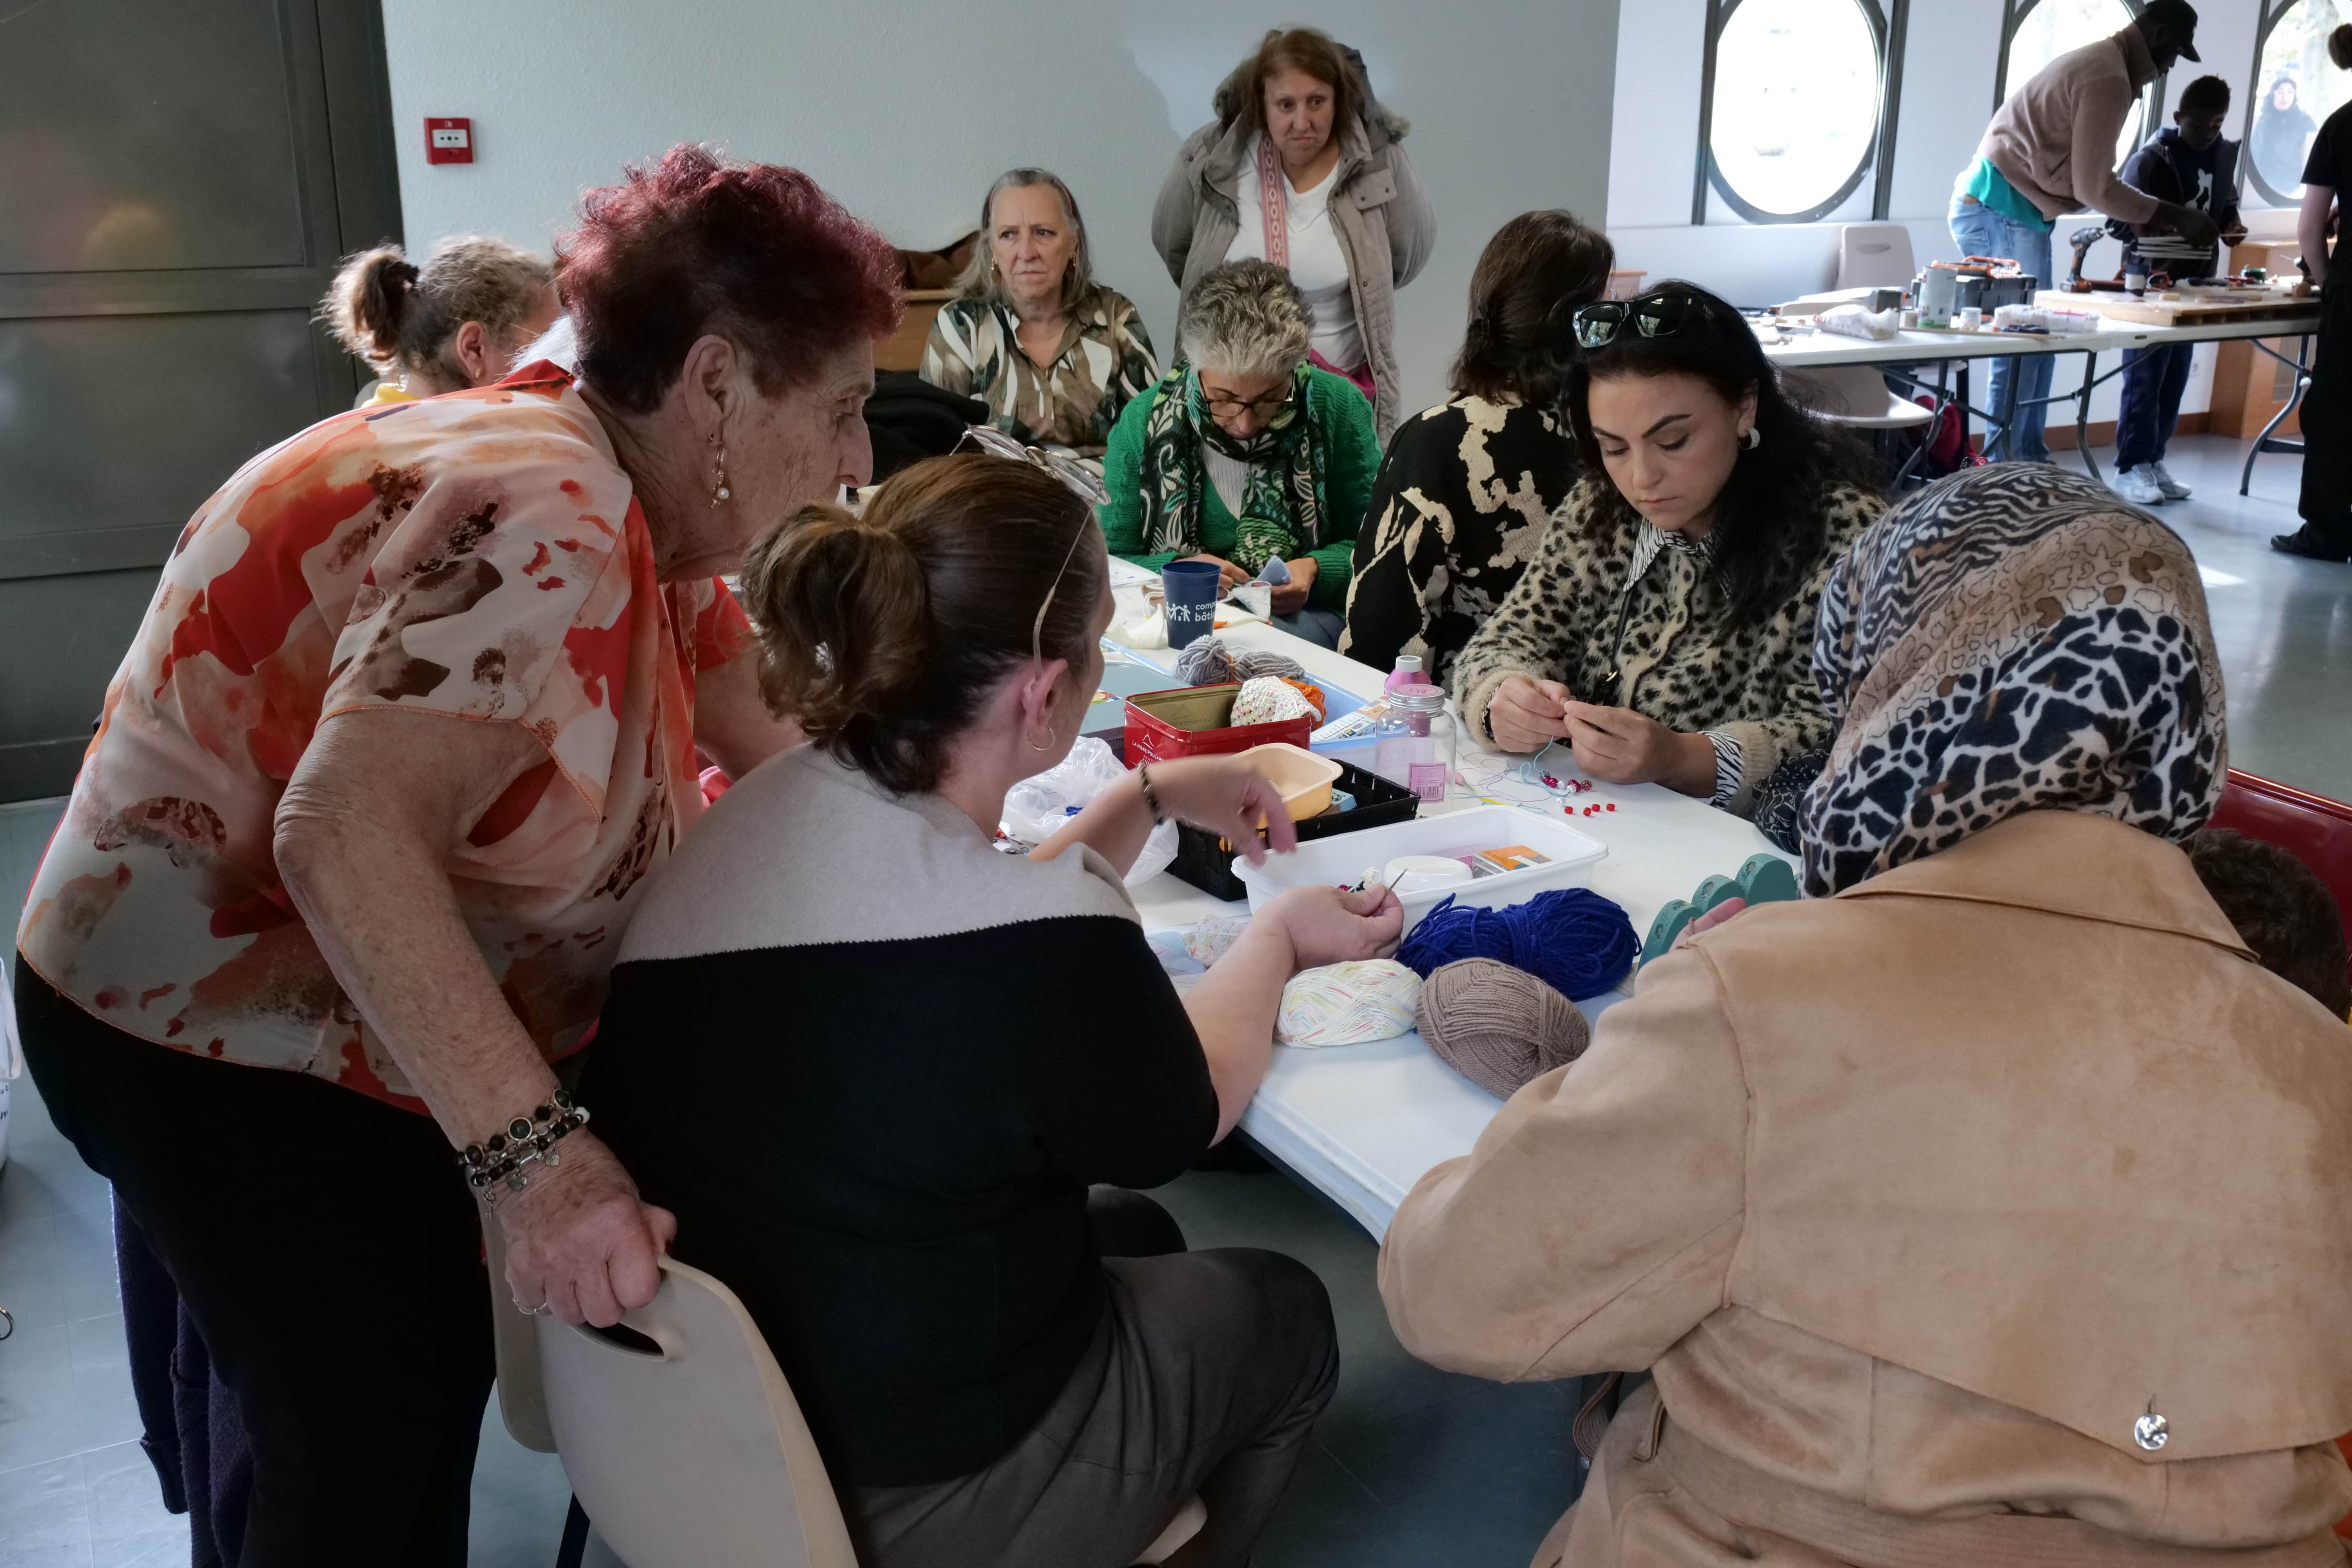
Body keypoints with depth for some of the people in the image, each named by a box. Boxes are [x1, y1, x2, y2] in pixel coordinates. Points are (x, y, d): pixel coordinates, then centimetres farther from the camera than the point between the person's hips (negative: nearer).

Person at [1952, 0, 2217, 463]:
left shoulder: (2096, 62, 19)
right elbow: (2094, 188, -15)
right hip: (2002, 212, -11)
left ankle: (2028, 463, 17)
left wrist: (2150, 214, 13)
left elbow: (2083, 178, 18)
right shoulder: (2109, 79, -14)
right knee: (2020, 351, -9)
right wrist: (2172, 216, -5)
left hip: (1995, 206, 11)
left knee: (2034, 344, 12)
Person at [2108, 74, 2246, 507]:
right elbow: (2120, 222, -14)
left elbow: (2226, 204, 20)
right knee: (2145, 378, -5)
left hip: (2194, 281, 7)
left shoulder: (2224, 155, 8)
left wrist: (2231, 225, -2)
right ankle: (2131, 469, -1)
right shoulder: (2150, 161, -12)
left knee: (2175, 379, 9)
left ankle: (2153, 462, 16)